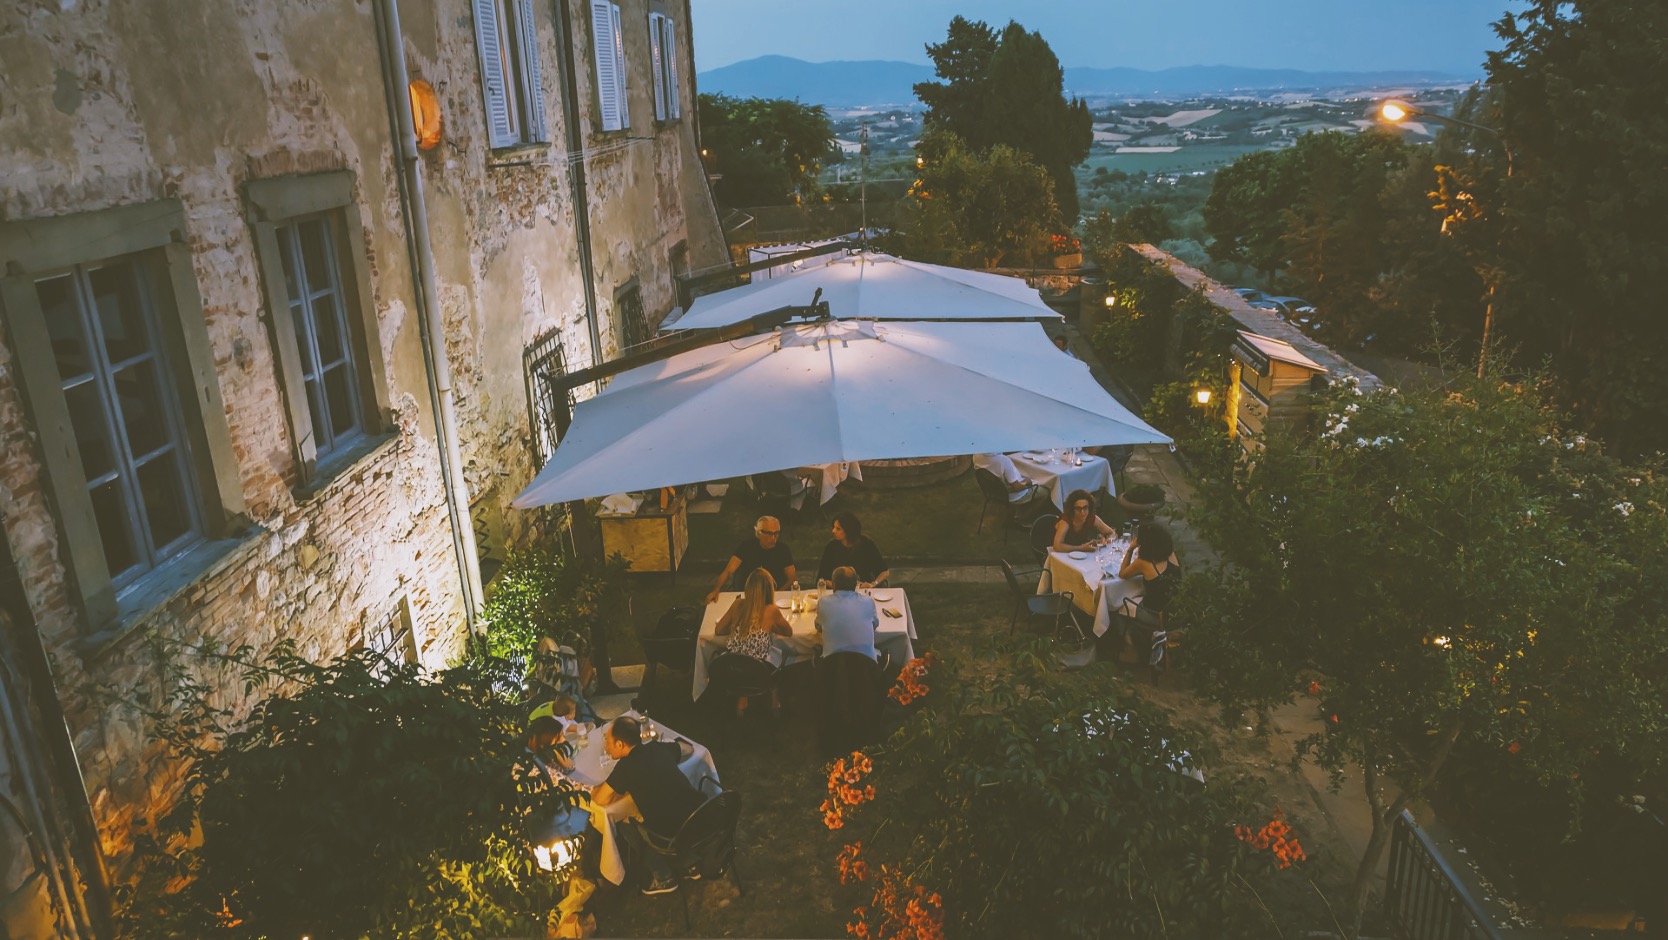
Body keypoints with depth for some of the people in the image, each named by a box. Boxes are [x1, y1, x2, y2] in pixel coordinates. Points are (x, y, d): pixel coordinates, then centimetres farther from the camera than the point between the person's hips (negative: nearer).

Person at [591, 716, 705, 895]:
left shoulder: (626, 766, -13)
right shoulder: (660, 747, 5)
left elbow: (600, 800, -5)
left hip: (676, 835, -6)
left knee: (626, 827, 19)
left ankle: (664, 878, 27)